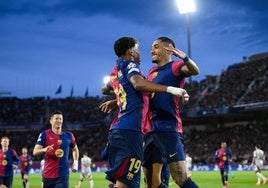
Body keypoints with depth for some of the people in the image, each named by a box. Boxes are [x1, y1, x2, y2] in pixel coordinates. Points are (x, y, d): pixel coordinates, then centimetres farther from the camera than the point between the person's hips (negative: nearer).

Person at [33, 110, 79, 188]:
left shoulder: (68, 135, 8)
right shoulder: (44, 134, -1)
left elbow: (75, 149, 26)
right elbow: (35, 151, -10)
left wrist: (75, 162, 11)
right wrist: (44, 150, -31)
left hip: (63, 176, 1)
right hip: (48, 175, 0)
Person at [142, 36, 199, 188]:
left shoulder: (174, 67, -3)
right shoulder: (152, 72, 21)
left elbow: (195, 71, -24)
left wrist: (184, 57, -45)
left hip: (168, 129, -8)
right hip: (151, 130, 8)